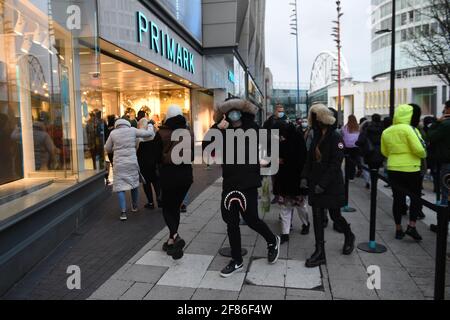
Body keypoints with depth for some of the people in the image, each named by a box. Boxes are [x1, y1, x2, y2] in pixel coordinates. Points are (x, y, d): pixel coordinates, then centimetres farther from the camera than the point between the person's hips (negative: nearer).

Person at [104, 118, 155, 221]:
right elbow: (149, 133, 3)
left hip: (119, 163, -1)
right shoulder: (132, 130, 0)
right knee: (134, 184, 19)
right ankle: (134, 206, 36)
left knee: (120, 187, 3)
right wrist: (150, 126, 23)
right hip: (132, 162, 1)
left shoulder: (113, 133, 1)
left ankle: (123, 212, -6)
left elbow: (107, 149, 9)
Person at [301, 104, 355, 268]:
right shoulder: (316, 137, 10)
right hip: (316, 184, 6)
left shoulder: (335, 137, -12)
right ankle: (319, 252, 12)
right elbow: (309, 158, 12)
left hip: (332, 185, -6)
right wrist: (305, 176, 0)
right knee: (317, 217, 4)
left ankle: (349, 237, 39)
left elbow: (335, 163, -17)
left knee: (335, 216, 8)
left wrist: (323, 184, -21)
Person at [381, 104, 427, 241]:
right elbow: (419, 149, -18)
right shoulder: (409, 129, -13)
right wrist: (424, 155, 2)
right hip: (411, 169, -5)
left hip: (393, 169, 5)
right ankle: (412, 226, 3)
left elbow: (384, 152, 12)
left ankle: (398, 229, 17)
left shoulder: (386, 131, 6)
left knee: (398, 198, 11)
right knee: (416, 197, 11)